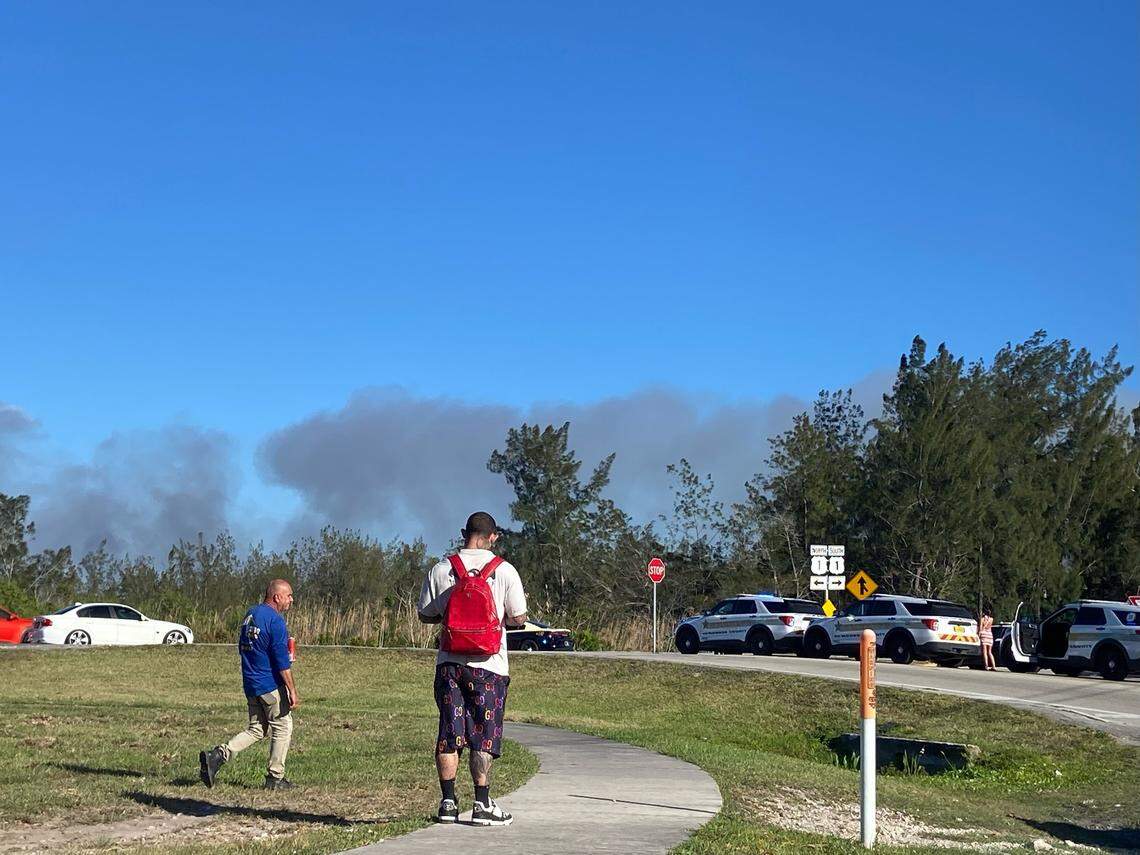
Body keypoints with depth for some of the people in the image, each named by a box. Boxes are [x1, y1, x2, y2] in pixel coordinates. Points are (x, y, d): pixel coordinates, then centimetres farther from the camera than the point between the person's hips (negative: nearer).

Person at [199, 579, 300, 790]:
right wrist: (292, 691, -16)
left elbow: (242, 648, 20)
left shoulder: (250, 614, 11)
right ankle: (275, 777, 10)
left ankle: (218, 756, -2)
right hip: (271, 685, -8)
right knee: (283, 728, 6)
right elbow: (282, 662, -19)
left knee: (257, 729, 14)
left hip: (250, 684, 8)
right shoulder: (275, 620, -16)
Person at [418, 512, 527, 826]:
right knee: (484, 733, 4)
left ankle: (448, 802, 9)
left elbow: (426, 615, 7)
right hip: (488, 664, -2)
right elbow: (518, 619, -3)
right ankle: (482, 804, 5)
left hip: (449, 662, 2)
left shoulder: (440, 570, 1)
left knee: (449, 731, 7)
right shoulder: (504, 571, -5)